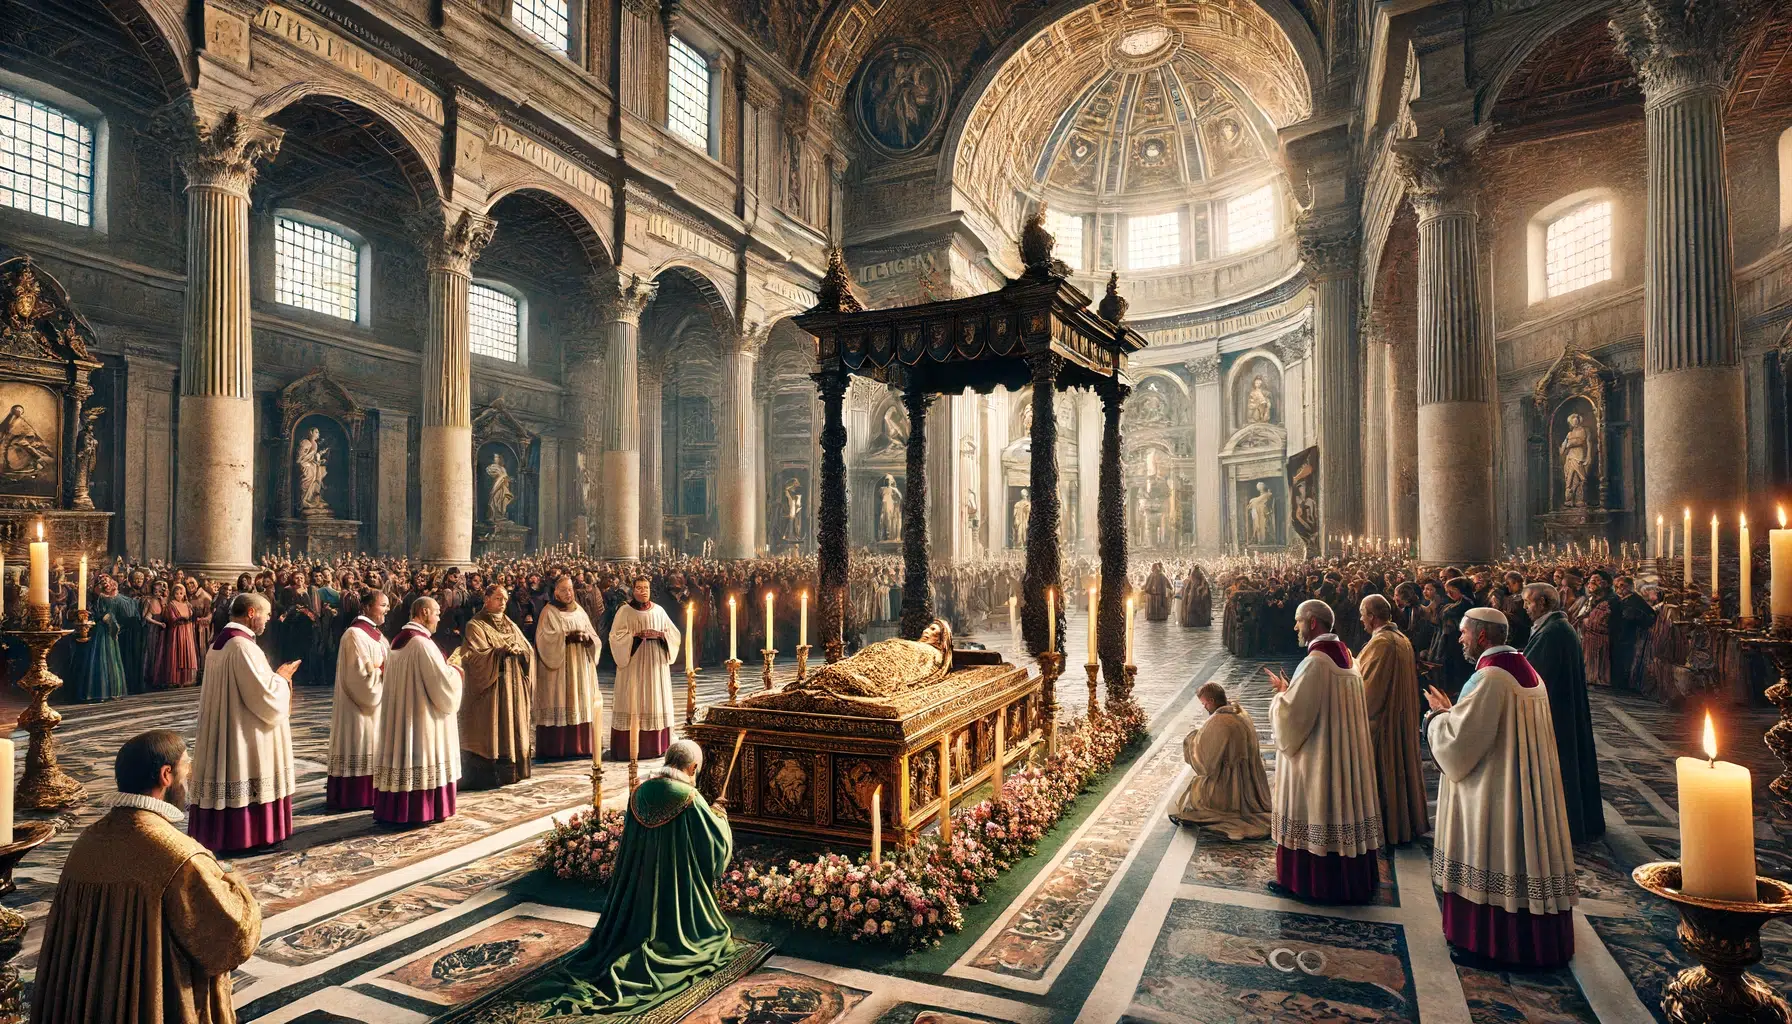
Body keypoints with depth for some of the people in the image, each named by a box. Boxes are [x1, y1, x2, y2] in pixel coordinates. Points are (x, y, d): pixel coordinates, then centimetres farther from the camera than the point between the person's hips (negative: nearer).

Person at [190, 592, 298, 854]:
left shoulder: (218, 643, 10)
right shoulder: (243, 645, -21)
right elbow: (264, 696, -22)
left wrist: (273, 675, 15)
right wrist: (281, 676, -5)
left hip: (222, 730, 10)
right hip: (244, 733, -10)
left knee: (229, 771, 15)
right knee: (245, 776, -1)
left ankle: (220, 833, 23)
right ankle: (246, 838, 7)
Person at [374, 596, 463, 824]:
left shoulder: (399, 641, 10)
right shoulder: (422, 643, -19)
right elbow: (441, 681, -20)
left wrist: (445, 670, 18)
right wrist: (454, 672, 0)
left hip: (399, 714, 9)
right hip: (422, 714, -9)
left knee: (403, 753, 13)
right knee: (423, 756, -1)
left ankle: (396, 808, 20)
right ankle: (421, 810, 5)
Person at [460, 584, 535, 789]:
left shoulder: (511, 626, 16)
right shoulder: (475, 626, -2)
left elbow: (528, 652, 8)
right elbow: (478, 655, -14)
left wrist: (518, 650, -12)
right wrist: (503, 651, -20)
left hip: (512, 686, 6)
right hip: (489, 687, -5)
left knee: (512, 728, 5)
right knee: (489, 731, -5)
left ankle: (510, 769, 11)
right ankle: (485, 773, 1)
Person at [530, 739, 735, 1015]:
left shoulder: (640, 794, -4)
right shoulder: (690, 799, -22)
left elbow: (629, 845, 10)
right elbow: (718, 842, -15)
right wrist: (720, 817, 6)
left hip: (640, 885, 6)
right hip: (678, 886, -6)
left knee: (639, 927, 29)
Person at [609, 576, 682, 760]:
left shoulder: (659, 611, 9)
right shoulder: (625, 611, 0)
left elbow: (674, 633, 8)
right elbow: (616, 636, -5)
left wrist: (659, 634, -11)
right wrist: (637, 636, -17)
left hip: (656, 664, 3)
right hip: (633, 664, -3)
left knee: (656, 701, 5)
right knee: (633, 703, -5)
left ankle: (655, 744, 12)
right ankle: (629, 747, -1)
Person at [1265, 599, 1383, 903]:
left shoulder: (1316, 661, -23)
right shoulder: (1345, 655, 6)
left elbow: (1294, 711, -22)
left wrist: (1281, 693, -4)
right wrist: (1290, 690, 13)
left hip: (1318, 752, -9)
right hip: (1345, 749, 9)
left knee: (1314, 811, 2)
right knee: (1341, 806, 16)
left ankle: (1310, 880, 13)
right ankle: (1351, 876, 28)